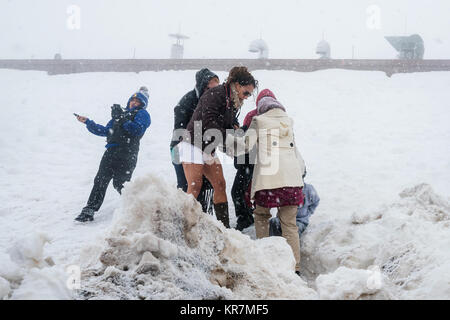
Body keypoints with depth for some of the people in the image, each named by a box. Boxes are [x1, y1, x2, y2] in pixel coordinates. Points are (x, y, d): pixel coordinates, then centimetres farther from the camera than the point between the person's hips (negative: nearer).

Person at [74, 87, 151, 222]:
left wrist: (121, 120, -12)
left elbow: (137, 130, -10)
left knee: (119, 183, -10)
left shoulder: (142, 114, 10)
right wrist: (88, 122, 28)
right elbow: (105, 131, 33)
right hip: (111, 152, 6)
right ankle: (89, 210, -4)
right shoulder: (122, 114, 31)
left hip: (127, 154, -6)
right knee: (100, 180, -3)